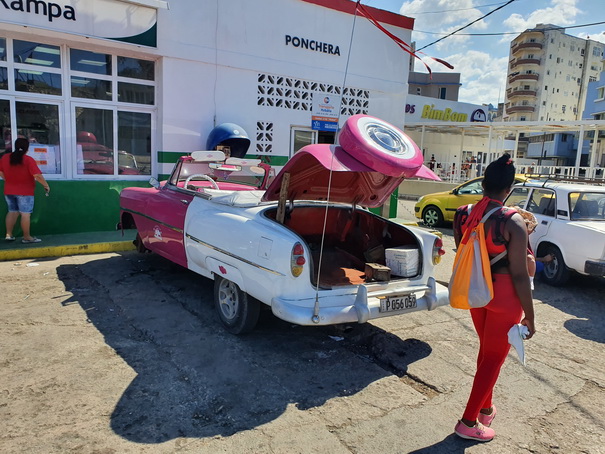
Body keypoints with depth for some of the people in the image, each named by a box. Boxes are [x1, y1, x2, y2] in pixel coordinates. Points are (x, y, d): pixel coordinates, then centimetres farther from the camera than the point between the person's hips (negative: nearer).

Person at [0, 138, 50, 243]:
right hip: (25, 192, -6)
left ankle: (9, 234, 18)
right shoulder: (28, 160, -16)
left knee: (12, 212, 17)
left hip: (9, 191, 6)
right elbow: (37, 175, -21)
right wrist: (46, 185, -9)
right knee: (25, 214, -2)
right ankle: (27, 237, 0)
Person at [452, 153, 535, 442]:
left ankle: (485, 408, 42)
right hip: (504, 297, -5)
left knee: (486, 350, 25)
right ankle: (468, 422, 20)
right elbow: (519, 274, -18)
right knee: (494, 358, 10)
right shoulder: (512, 222, -21)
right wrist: (529, 317, -9)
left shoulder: (462, 215, -5)